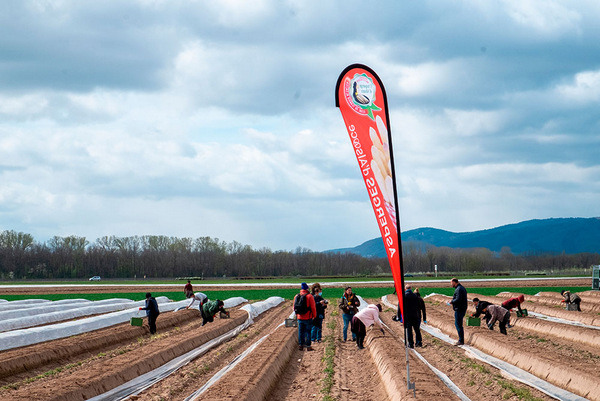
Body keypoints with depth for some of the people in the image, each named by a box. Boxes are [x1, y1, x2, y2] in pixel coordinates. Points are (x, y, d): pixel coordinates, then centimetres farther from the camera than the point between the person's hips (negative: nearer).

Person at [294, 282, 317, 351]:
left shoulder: (296, 296, 4)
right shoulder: (309, 296, -12)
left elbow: (294, 307, 12)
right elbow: (313, 307, -11)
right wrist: (314, 316, 1)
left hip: (300, 317, 4)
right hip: (308, 318, -4)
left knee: (300, 332, 12)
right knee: (308, 332, 2)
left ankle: (300, 345, 15)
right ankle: (308, 346, 2)